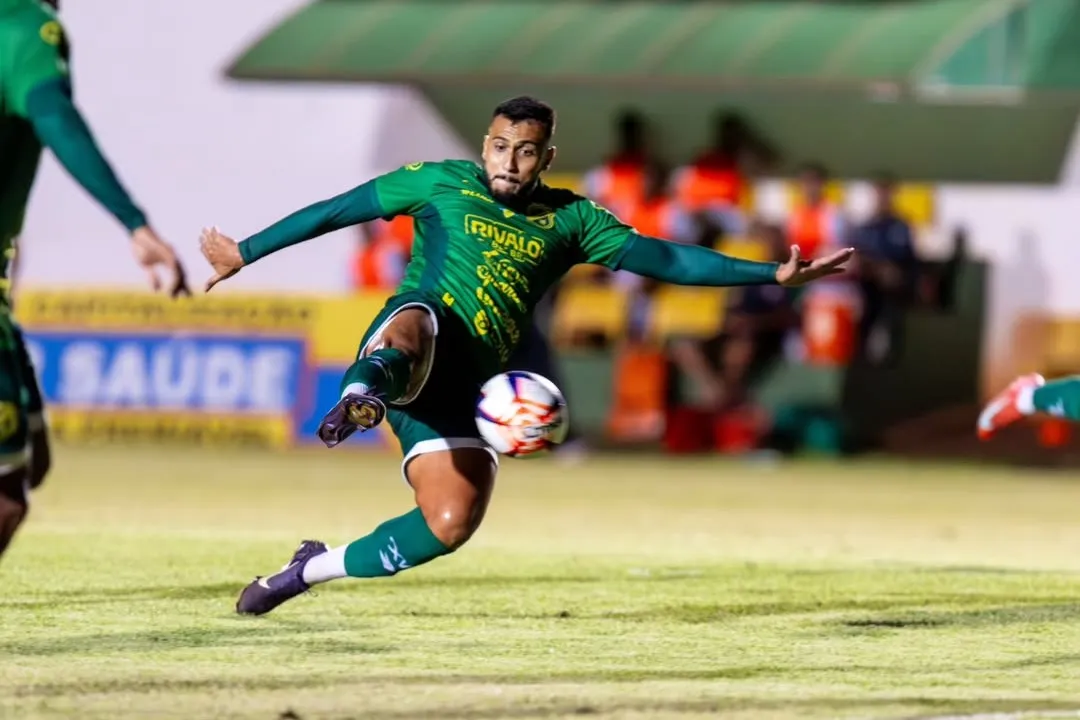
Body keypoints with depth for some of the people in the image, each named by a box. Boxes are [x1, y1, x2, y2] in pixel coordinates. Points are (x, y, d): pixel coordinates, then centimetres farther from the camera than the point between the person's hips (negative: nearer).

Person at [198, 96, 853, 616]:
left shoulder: (569, 220, 16)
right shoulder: (442, 183, 11)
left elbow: (663, 258, 13)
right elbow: (335, 212, 16)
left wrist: (773, 274, 5)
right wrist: (244, 253, 19)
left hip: (463, 389, 3)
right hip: (419, 327, -3)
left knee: (452, 522, -14)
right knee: (413, 329, -41)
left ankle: (315, 568, 2)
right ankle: (360, 397, -72)